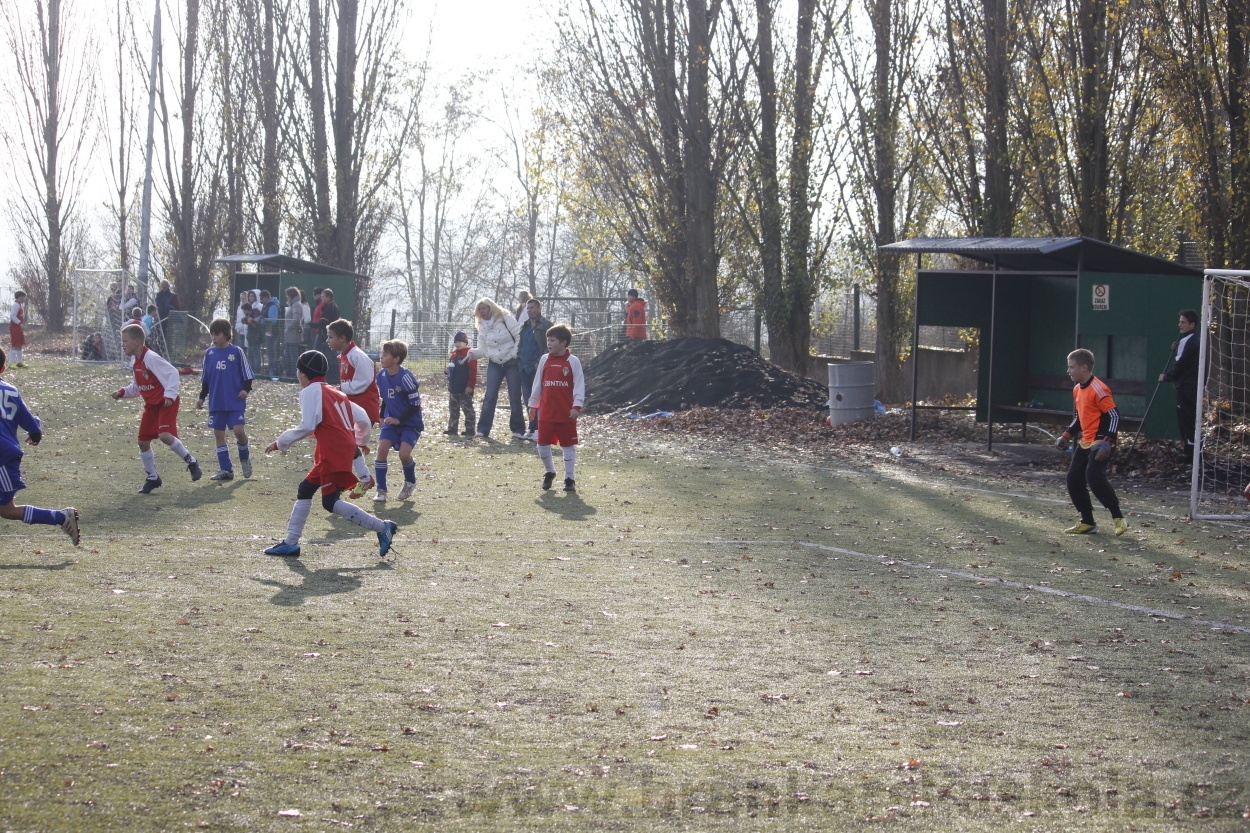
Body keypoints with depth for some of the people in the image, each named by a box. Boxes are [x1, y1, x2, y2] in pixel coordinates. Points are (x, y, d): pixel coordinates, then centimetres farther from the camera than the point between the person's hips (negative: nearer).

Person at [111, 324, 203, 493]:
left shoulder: (151, 358, -20)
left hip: (166, 403, -9)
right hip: (151, 405, 9)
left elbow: (172, 373, -26)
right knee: (143, 441, 6)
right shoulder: (135, 361, 8)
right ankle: (152, 478, 20)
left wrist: (170, 395, -33)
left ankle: (191, 462, -6)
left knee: (164, 435, -26)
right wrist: (123, 392, 3)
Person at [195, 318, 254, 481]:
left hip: (236, 401, -4)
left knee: (239, 430, -15)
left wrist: (246, 389, -14)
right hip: (216, 403, 4)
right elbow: (205, 379, 16)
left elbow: (247, 374, 0)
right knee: (219, 434, 4)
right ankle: (225, 469, 10)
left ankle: (245, 458, 14)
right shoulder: (209, 353, 7)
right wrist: (202, 398, 13)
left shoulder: (237, 352, -4)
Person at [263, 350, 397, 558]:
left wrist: (281, 442, -4)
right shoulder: (335, 393, 21)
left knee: (330, 501, -8)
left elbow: (307, 427, -14)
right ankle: (290, 543, 17)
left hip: (333, 453, -10)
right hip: (345, 446, 10)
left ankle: (382, 527, -11)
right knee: (305, 490, 14)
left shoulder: (311, 391, -5)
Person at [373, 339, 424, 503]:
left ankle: (410, 482, 14)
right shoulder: (382, 376, -2)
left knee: (404, 453, -19)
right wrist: (382, 417, 6)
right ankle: (381, 490, -5)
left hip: (410, 423, -5)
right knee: (382, 448, -14)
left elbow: (415, 405, -17)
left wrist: (399, 420, -19)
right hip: (391, 421, 5)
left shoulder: (405, 377, -21)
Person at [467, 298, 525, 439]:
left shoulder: (505, 319, -8)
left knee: (515, 397, 0)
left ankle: (518, 430, 10)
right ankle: (483, 429, -3)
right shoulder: (482, 328, 8)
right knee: (489, 397, -3)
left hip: (512, 363, -4)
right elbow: (482, 350, 6)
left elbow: (520, 336, -10)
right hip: (494, 364, 4)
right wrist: (472, 353, -14)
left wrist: (515, 354, -16)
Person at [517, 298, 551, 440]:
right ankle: (532, 429, 14)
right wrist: (518, 359, 12)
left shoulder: (546, 325, -5)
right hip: (525, 367, 8)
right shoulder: (524, 326, 18)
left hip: (537, 368, -8)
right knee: (527, 398, 8)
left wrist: (540, 362, -17)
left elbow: (549, 346, -10)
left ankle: (538, 429, -5)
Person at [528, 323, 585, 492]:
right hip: (546, 412, 3)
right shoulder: (544, 360, 6)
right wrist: (533, 405, 13)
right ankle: (549, 472, 26)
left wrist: (576, 406, -15)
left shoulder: (573, 361, -5)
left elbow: (579, 385, -7)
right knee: (543, 444, 4)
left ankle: (569, 478, 13)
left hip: (566, 413, -3)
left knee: (568, 445, 3)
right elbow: (538, 384, 13)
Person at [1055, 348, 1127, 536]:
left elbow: (1114, 416, -18)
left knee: (1094, 478, -22)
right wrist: (1067, 436, 13)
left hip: (1099, 443, -10)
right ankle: (1087, 522, 16)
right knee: (1074, 479, 7)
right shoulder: (1077, 389, 12)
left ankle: (1118, 518, -13)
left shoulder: (1098, 390, -16)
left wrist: (1107, 442, -26)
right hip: (1084, 442, 10)